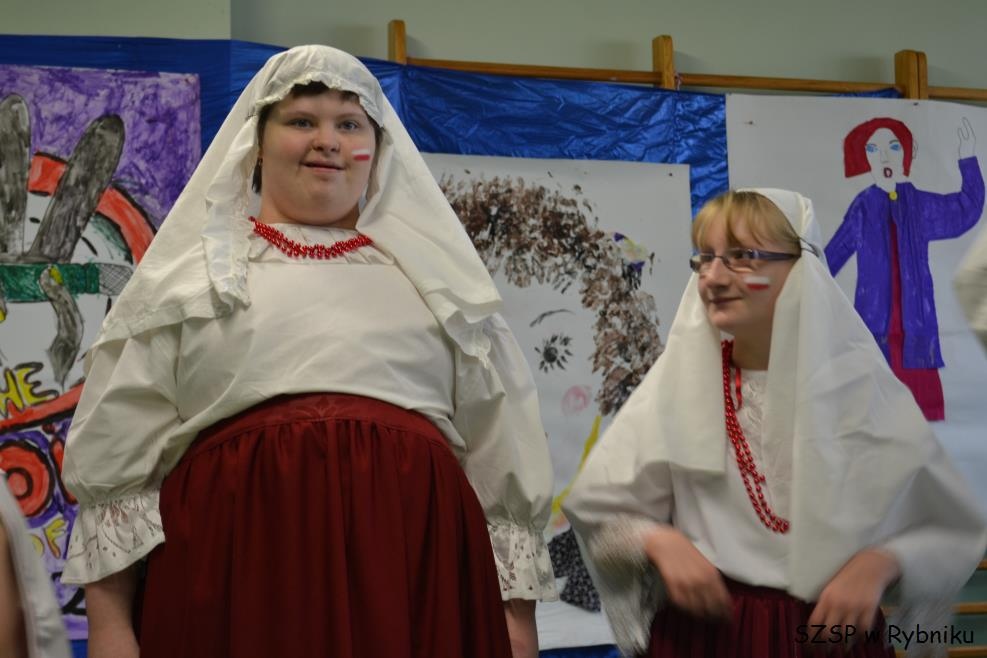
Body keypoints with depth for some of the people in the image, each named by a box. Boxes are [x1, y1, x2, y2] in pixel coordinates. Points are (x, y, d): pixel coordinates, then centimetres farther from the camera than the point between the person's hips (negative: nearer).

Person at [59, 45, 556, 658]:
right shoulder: (191, 273, 12)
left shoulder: (435, 273, 16)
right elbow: (118, 454, 7)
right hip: (236, 557, -1)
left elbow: (502, 455, 13)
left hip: (413, 559, 1)